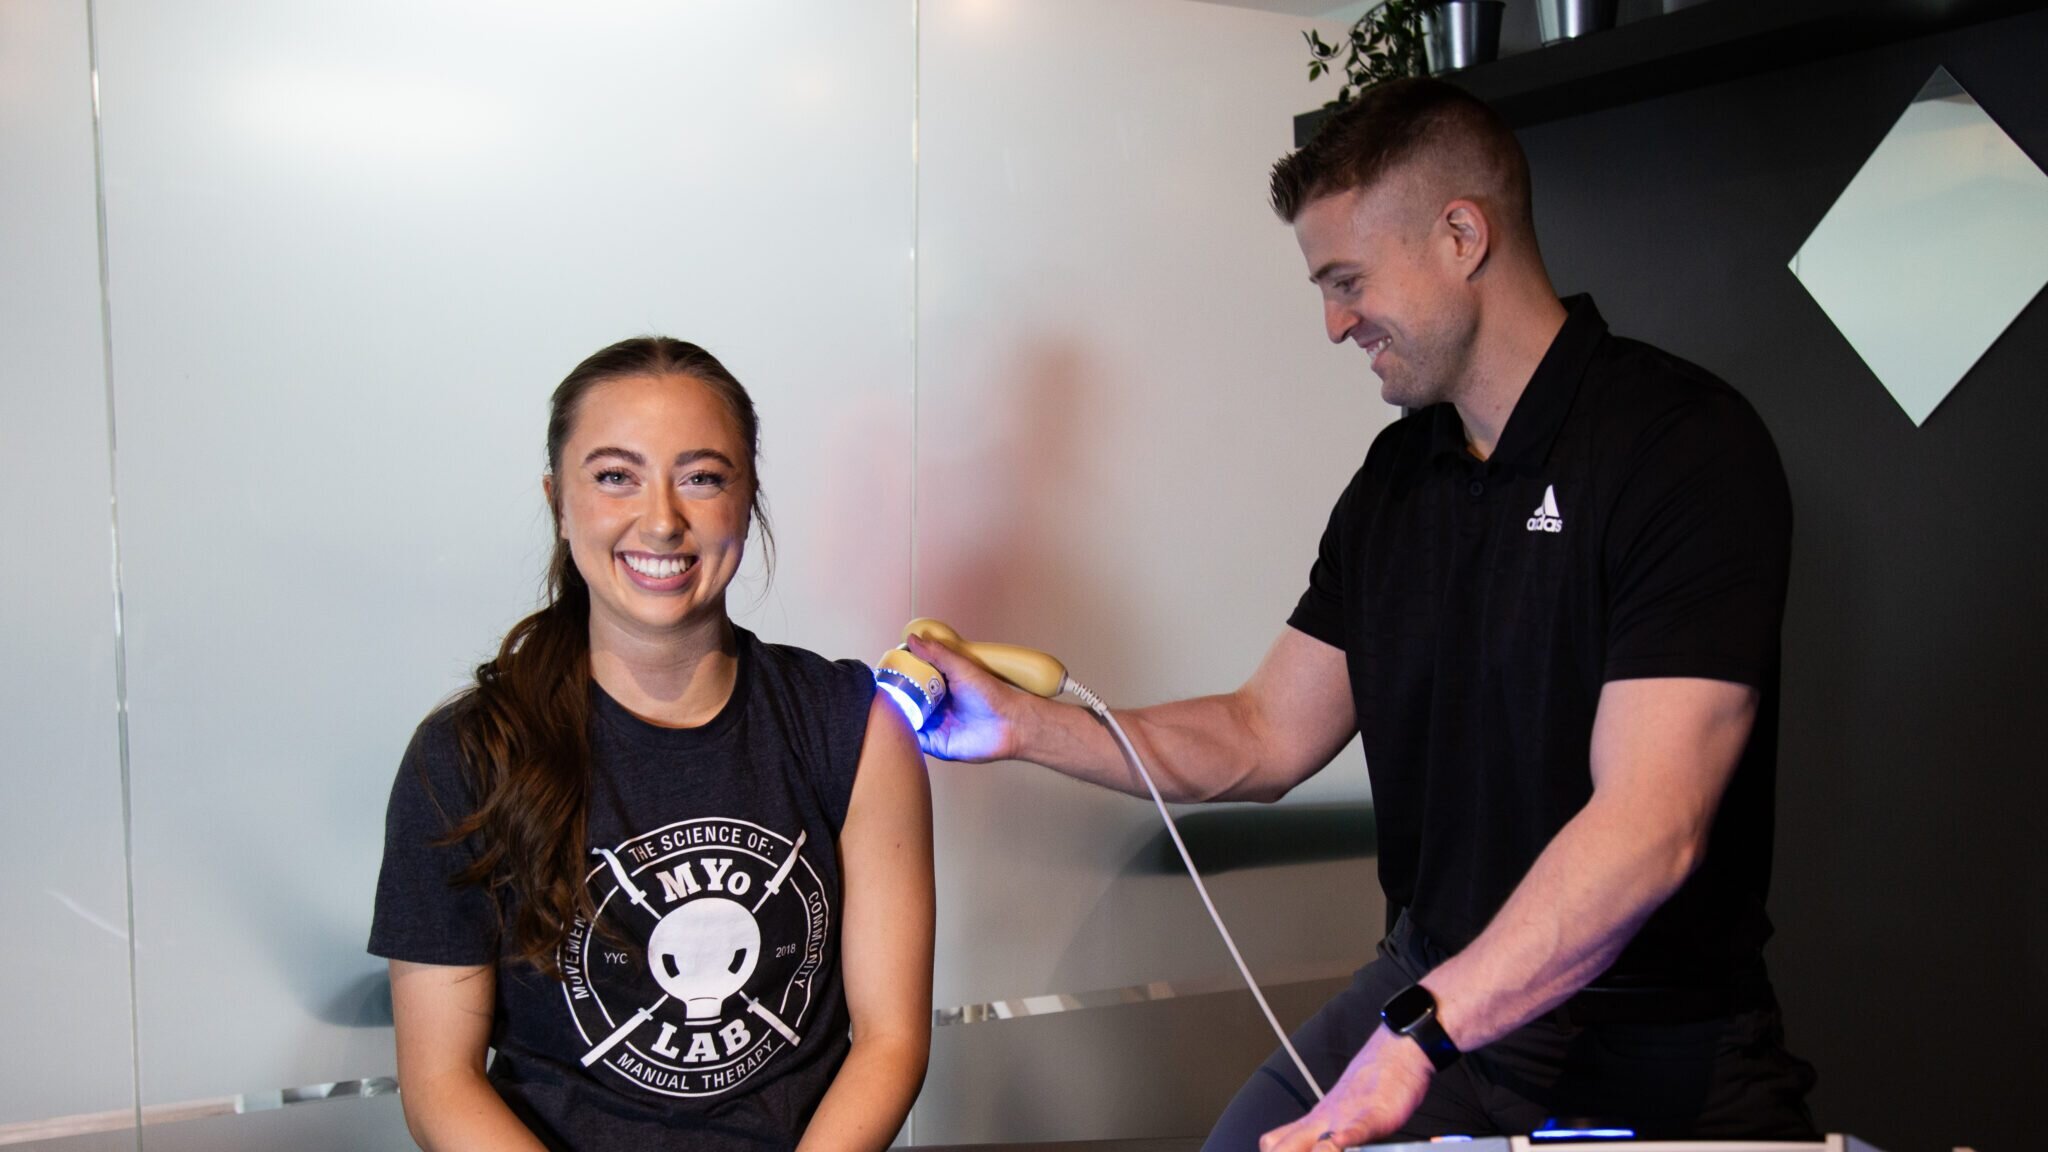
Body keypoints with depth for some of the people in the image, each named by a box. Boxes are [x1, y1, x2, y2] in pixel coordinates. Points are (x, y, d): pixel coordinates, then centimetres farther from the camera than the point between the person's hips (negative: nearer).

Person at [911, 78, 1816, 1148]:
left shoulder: (1687, 447, -15)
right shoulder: (1397, 476, 7)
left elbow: (1648, 828, -23)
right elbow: (1265, 736, 9)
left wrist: (1419, 1031, -28)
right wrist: (1025, 726, -1)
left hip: (1659, 1057, -5)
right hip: (1432, 994, 5)